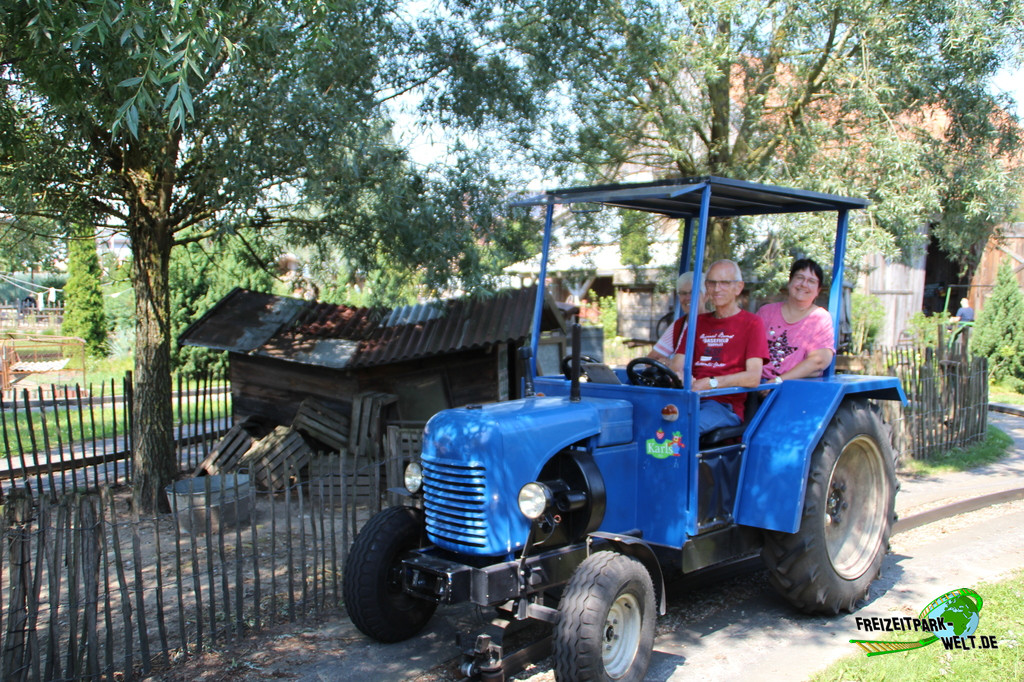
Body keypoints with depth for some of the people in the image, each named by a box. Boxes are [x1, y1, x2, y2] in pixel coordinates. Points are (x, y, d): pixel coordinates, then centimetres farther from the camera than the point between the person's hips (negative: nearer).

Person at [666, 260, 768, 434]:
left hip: (726, 404, -4)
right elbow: (676, 364, 16)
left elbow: (753, 377, -7)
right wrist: (679, 376, -10)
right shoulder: (698, 322, 24)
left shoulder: (751, 323, 6)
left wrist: (710, 383, -18)